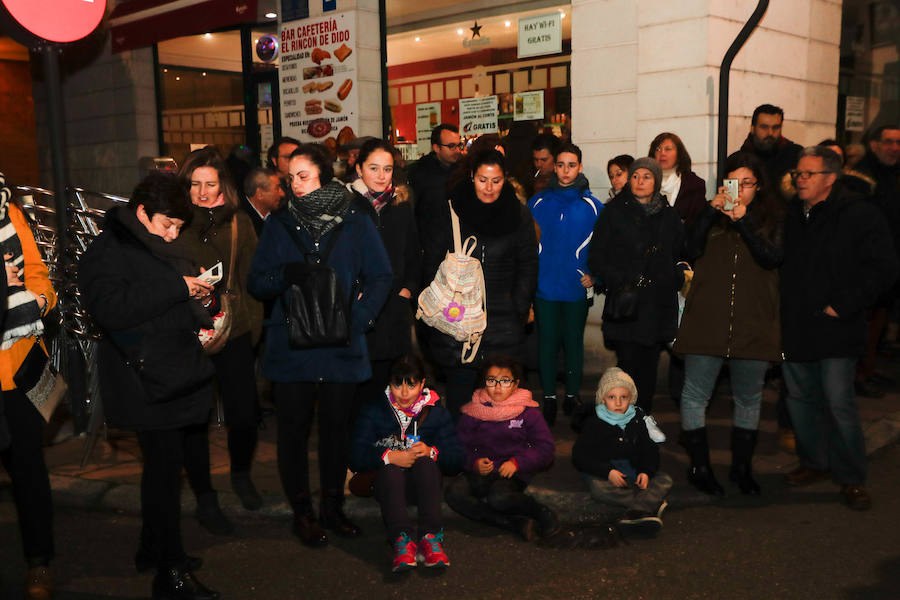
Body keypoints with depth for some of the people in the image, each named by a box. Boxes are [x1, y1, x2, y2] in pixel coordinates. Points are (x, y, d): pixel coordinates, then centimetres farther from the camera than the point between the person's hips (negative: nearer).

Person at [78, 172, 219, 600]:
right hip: (148, 385, -9)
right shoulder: (107, 252, -8)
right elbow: (111, 308, -25)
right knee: (165, 469, -7)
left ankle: (153, 549, 31)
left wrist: (200, 321, 13)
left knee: (167, 467, 16)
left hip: (182, 379, 9)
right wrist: (177, 288, -23)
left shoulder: (164, 249, 20)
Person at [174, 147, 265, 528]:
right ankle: (204, 499, 23)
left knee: (244, 414, 3)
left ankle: (241, 475, 34)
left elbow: (250, 276, 9)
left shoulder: (238, 222, 7)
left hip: (234, 334, 2)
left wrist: (253, 325, 4)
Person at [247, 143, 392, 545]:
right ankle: (302, 512, 21)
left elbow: (380, 278, 3)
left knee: (337, 426, 9)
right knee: (294, 429, 5)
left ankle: (332, 506, 27)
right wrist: (284, 275, -16)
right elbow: (255, 282, 5)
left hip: (341, 347, 0)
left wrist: (357, 319, -11)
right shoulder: (279, 224, 6)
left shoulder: (355, 222, 3)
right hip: (290, 345, 0)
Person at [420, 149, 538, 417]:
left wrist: (519, 309, 3)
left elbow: (528, 265, 10)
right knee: (460, 385, 1)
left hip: (502, 323, 1)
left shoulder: (518, 216, 6)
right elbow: (432, 262, 5)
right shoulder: (450, 211, 2)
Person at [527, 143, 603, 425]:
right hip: (544, 286, 1)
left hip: (577, 288, 0)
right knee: (547, 342, 6)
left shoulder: (592, 206, -1)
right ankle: (549, 398, 18)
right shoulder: (537, 203, 2)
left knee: (574, 342, 10)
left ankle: (572, 396, 23)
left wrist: (595, 275, -4)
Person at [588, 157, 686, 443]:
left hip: (659, 301, 3)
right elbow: (596, 258, -2)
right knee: (628, 362, -4)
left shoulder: (669, 216, 11)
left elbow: (679, 255, 20)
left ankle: (645, 416, 23)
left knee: (650, 361, 9)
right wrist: (619, 281, -13)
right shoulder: (614, 212, 1)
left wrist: (679, 274, 1)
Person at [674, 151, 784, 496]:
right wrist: (711, 210, -17)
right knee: (696, 395, 2)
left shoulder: (772, 218, 6)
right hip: (706, 321, -1)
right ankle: (699, 466, 16)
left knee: (748, 399, 12)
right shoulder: (711, 215, 6)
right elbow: (691, 251, -9)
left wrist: (743, 222, -20)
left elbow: (772, 258, -11)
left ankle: (742, 467, 28)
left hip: (753, 323, 1)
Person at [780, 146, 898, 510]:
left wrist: (842, 305, -15)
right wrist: (783, 311, 8)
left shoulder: (860, 216, -7)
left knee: (839, 403, -6)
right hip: (795, 328, 6)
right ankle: (814, 462, 31)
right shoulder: (791, 215, 11)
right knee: (800, 398, 13)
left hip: (835, 330, -6)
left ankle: (851, 477, 11)